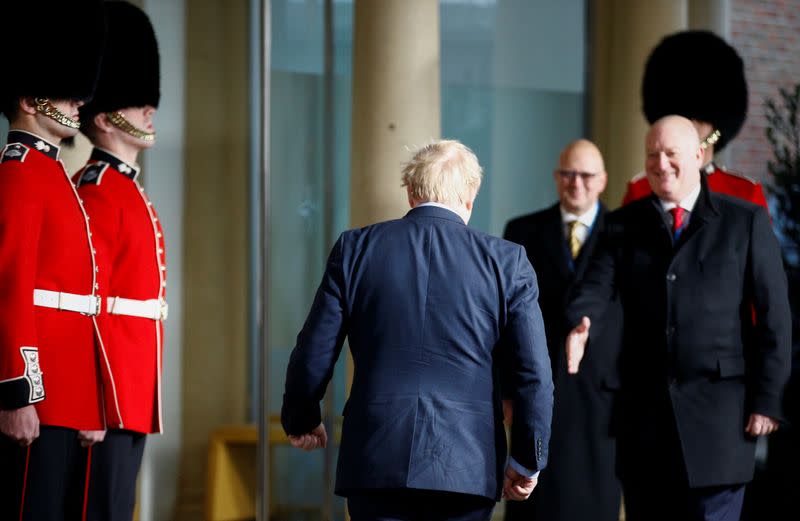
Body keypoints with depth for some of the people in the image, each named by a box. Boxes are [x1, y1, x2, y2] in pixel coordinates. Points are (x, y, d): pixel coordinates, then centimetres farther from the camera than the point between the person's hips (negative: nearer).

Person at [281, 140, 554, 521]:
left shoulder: (355, 248, 2)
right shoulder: (506, 261, 0)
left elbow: (314, 355, 5)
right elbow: (533, 374, -1)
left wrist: (301, 419, 23)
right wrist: (527, 461, 10)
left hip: (375, 458, 0)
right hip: (467, 462, 0)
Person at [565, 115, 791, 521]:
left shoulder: (746, 222, 2)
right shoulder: (624, 224, 9)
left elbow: (773, 315, -1)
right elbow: (596, 286, -7)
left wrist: (767, 399, -7)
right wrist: (579, 327, -30)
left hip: (718, 409, -3)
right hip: (645, 409, 3)